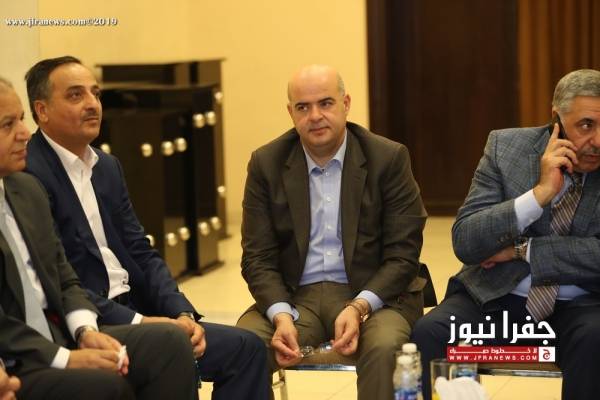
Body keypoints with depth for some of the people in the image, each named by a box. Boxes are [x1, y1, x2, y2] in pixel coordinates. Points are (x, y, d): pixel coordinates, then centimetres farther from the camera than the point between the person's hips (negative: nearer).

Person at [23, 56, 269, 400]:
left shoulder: (108, 167, 15)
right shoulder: (27, 174, -12)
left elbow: (142, 255, 13)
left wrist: (182, 314, -3)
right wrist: (138, 323, -20)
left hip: (134, 313, 8)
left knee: (246, 347, -3)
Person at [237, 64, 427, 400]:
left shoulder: (389, 158, -2)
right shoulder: (267, 164, 4)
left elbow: (403, 255, -3)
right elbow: (258, 258, 3)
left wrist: (359, 307, -19)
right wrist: (281, 316, -16)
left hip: (373, 294, -1)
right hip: (296, 296, 2)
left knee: (384, 347, -34)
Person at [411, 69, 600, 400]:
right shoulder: (506, 146, -3)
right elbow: (464, 242, -11)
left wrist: (521, 251, -15)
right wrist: (540, 193, -21)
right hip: (493, 298, 1)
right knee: (429, 333, -27)